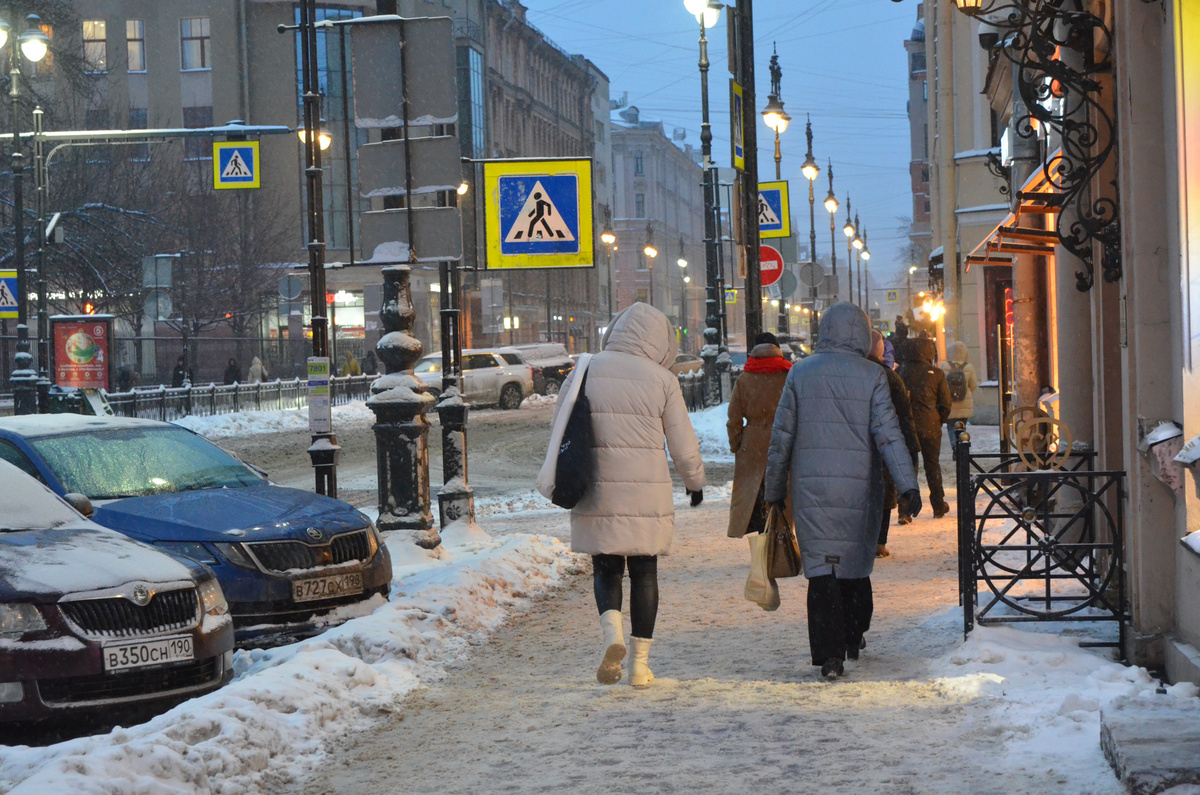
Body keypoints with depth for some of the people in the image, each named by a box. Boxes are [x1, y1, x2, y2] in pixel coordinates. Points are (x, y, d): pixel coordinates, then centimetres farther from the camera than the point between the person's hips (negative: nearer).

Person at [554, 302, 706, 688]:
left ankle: (612, 635, -15)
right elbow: (683, 444, 1)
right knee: (644, 572, 10)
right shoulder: (661, 379, -5)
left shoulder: (585, 371, -1)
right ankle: (640, 664, 12)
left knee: (606, 569, 12)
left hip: (597, 494, 1)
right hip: (648, 495, -1)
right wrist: (695, 481, 19)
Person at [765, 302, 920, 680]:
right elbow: (888, 434, -9)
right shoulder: (872, 376, -2)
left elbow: (781, 437, 4)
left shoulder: (800, 373, 2)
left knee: (821, 566, -3)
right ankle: (854, 638, 32)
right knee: (857, 564, 17)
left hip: (811, 487, 0)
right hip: (860, 487, 0)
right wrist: (908, 485, -12)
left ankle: (830, 653, -14)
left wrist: (775, 490, 13)